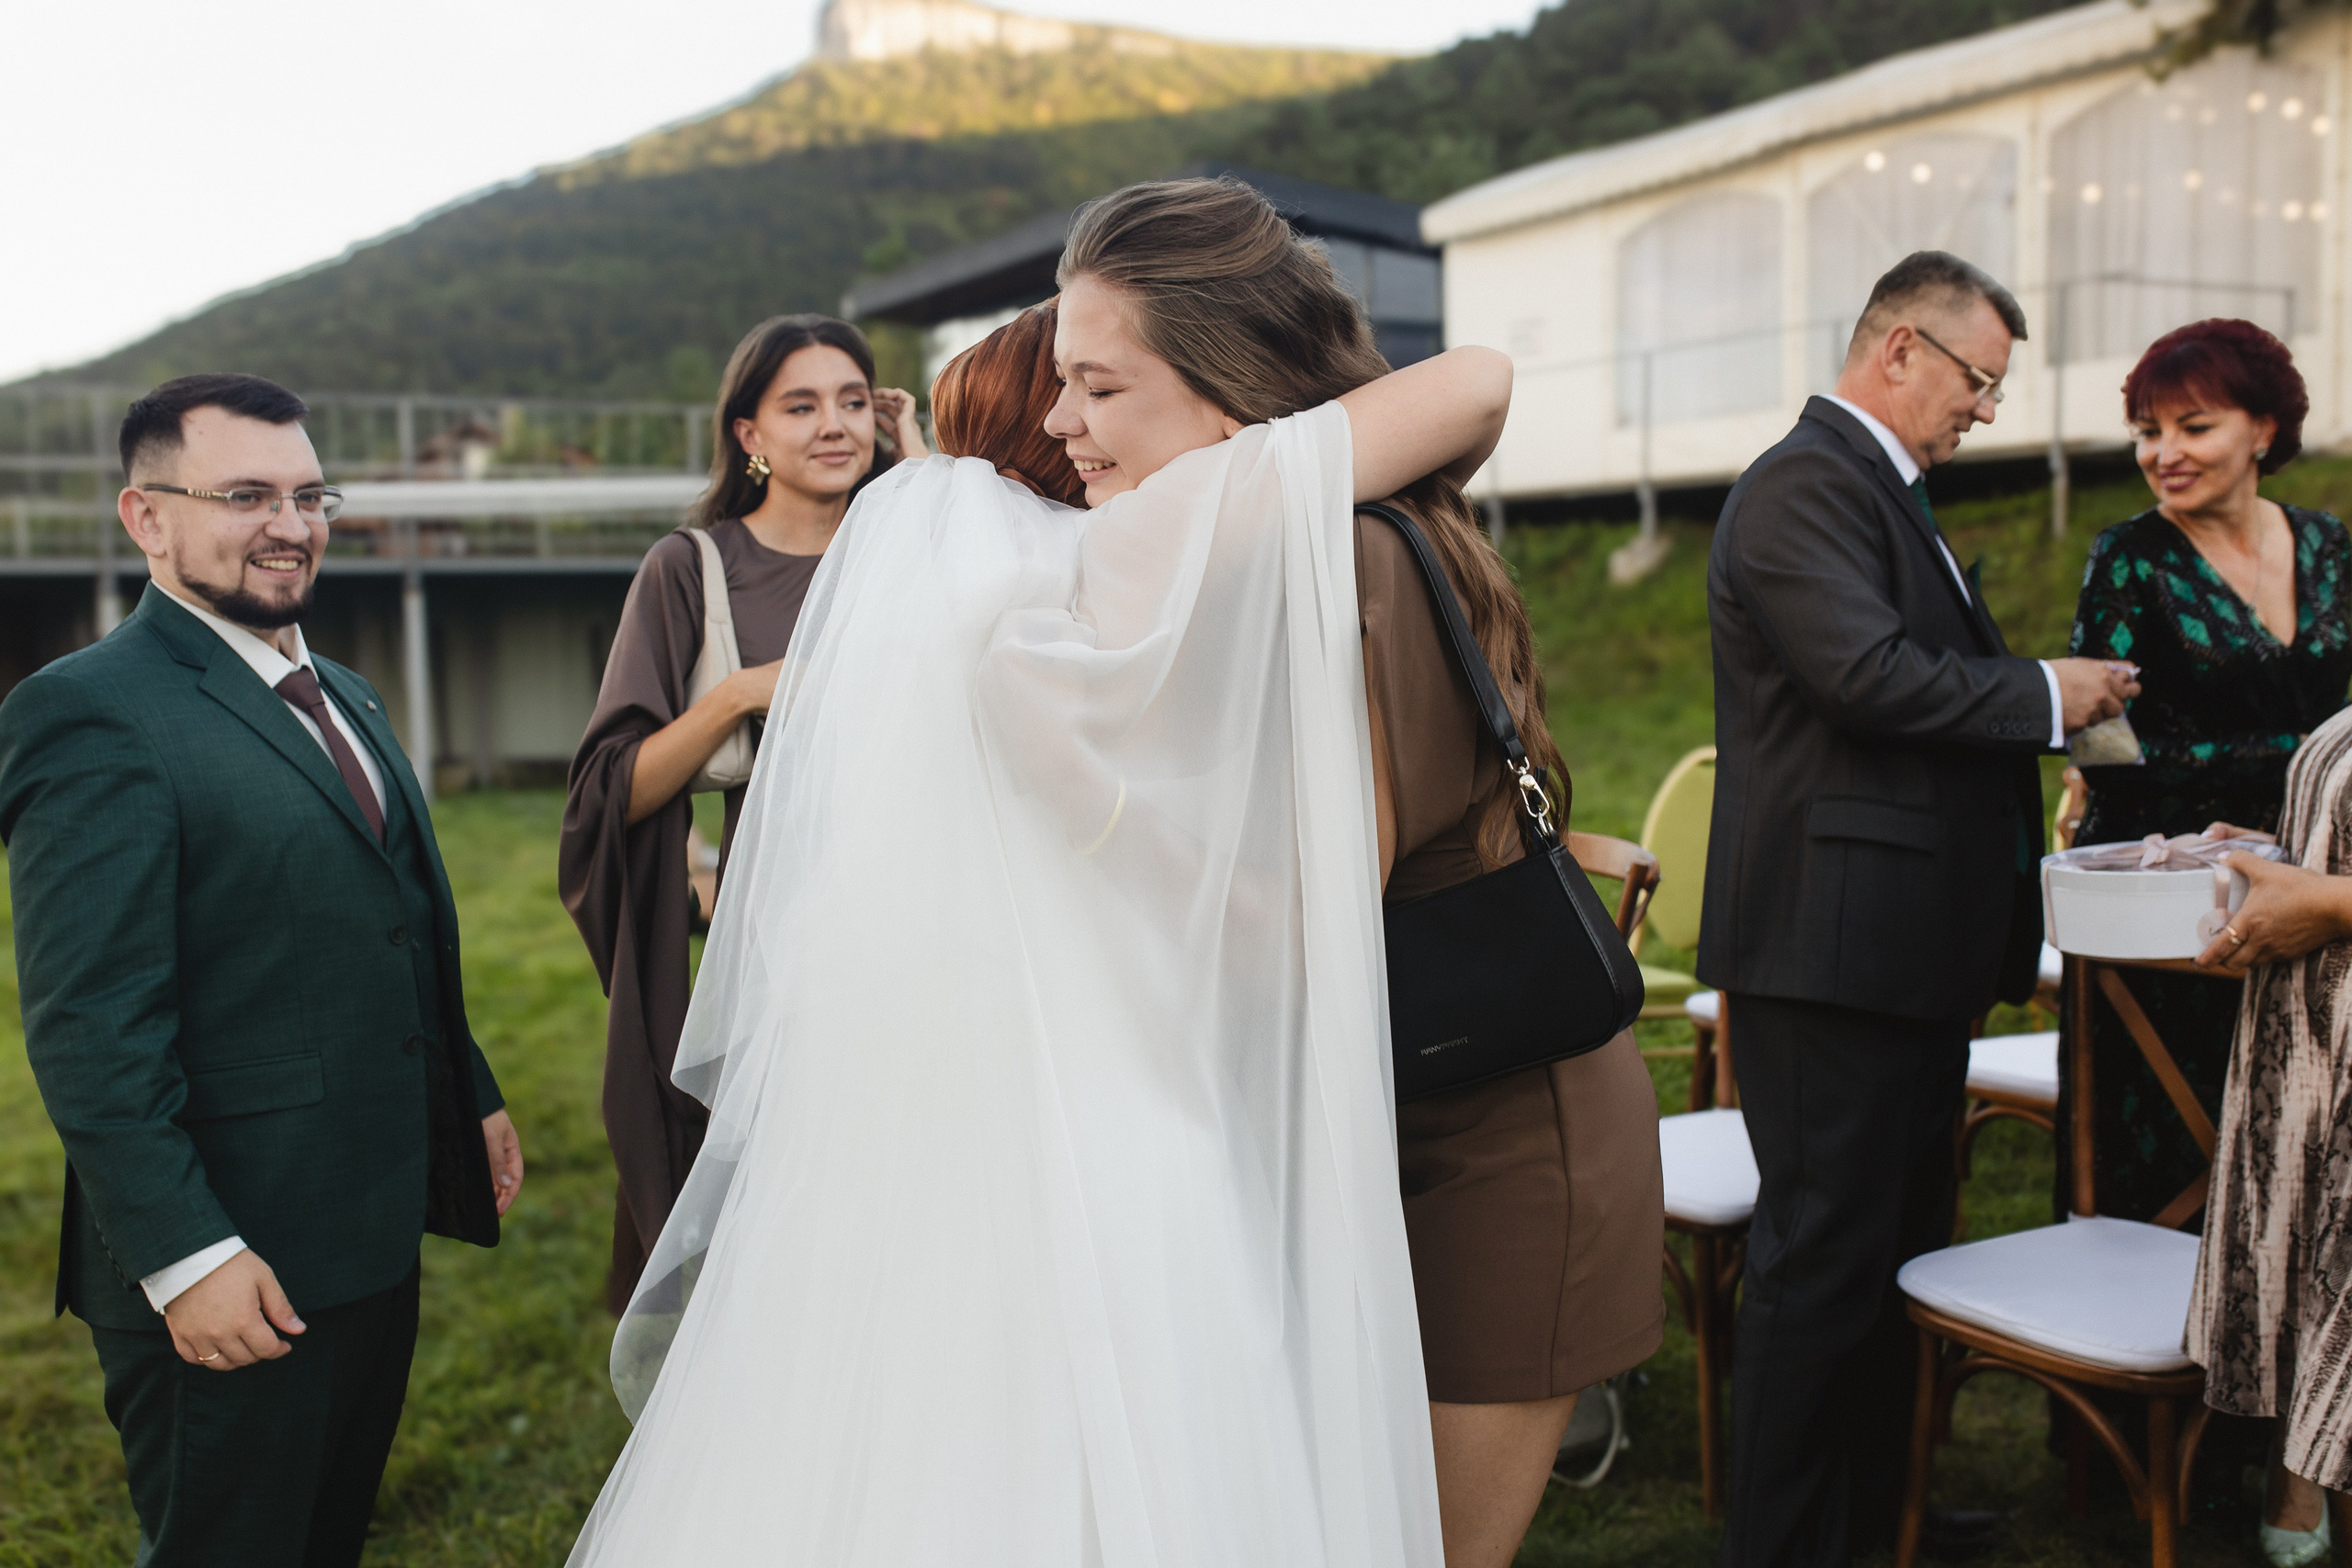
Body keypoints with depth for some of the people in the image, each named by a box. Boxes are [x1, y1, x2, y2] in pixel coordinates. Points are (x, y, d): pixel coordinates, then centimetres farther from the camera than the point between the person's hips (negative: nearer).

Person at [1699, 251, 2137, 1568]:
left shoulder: (1890, 497, 21)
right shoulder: (1805, 484, -12)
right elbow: (1868, 673, -24)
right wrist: (2045, 694, -11)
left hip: (1916, 947, 11)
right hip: (1835, 948, -11)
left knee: (1905, 1246, 19)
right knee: (1827, 1257, -4)